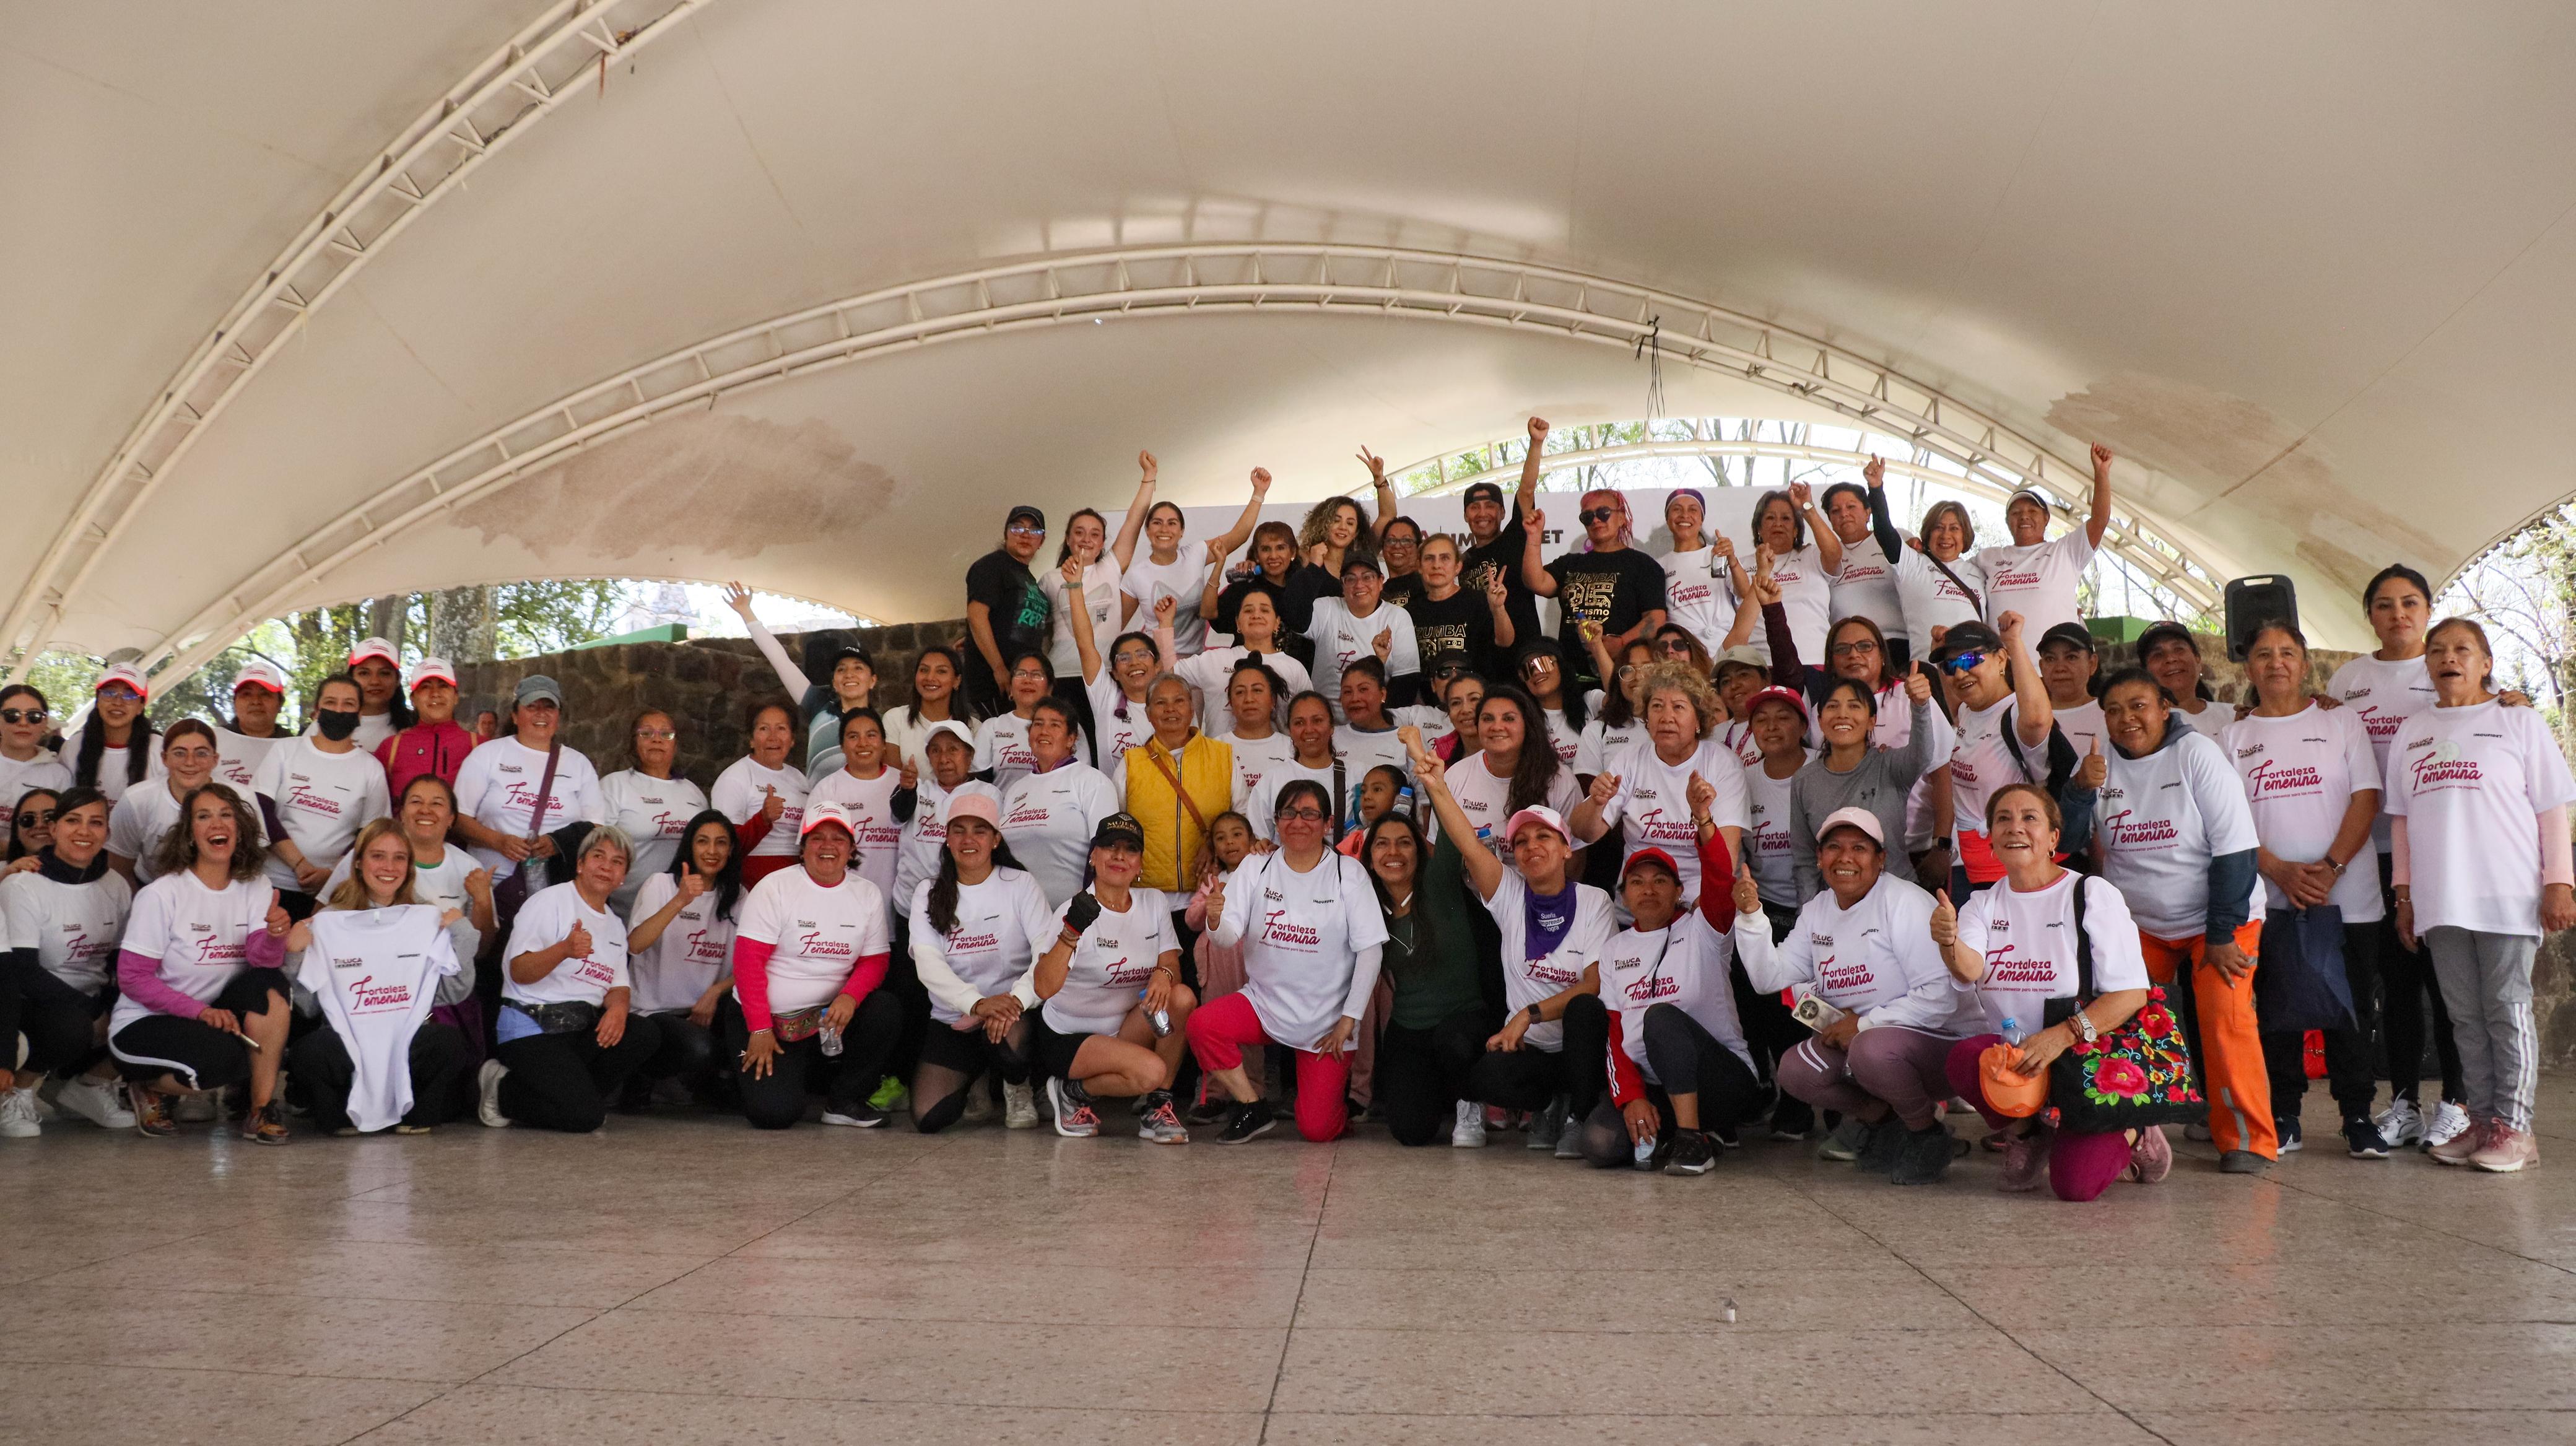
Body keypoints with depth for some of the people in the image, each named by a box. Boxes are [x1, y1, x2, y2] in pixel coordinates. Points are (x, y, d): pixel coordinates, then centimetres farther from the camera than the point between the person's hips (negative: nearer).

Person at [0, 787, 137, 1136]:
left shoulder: (117, 885, 4)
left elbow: (122, 963, 6)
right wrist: (96, 1010, -28)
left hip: (93, 1004, 5)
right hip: (33, 1003, -5)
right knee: (73, 1028, -37)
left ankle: (89, 1083, 5)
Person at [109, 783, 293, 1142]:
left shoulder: (255, 888, 0)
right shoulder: (160, 895, -12)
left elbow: (263, 958, -15)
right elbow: (133, 979, -13)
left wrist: (275, 935, -39)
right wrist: (201, 1011, -25)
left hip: (215, 1014, 4)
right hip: (143, 1025, -4)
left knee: (271, 985, -26)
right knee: (225, 1057, -33)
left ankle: (262, 1109, -16)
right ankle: (149, 1087, 2)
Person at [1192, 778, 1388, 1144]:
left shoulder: (1348, 873, -5)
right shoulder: (1257, 868, 1)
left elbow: (1370, 949, -6)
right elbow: (1229, 939, -7)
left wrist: (1349, 1019, -10)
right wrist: (1216, 920, -31)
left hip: (1326, 1018, -2)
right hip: (1264, 1003, 2)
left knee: (1317, 1129, -9)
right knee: (1201, 1024, -26)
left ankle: (1339, 1091, 28)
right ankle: (1254, 1110, -4)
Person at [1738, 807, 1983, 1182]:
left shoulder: (1904, 902, -15)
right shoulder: (1817, 911, 8)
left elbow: (1940, 996, -23)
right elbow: (1770, 977, 1)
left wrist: (1865, 1024, -21)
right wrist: (1751, 915, -11)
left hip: (1945, 1040, -7)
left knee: (1873, 1049, -36)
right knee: (1795, 1071, -15)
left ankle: (1928, 1134, -8)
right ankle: (1880, 1119, 9)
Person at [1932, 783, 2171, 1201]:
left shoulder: (2092, 894, -2)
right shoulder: (1983, 904, 9)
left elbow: (2133, 993, -10)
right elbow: (1970, 970, -12)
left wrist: (2062, 1036, -24)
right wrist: (1950, 943, -36)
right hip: (2011, 1054, 3)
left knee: (2076, 1183, -24)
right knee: (1965, 1058, -32)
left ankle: (2130, 1137, 11)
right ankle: (2026, 1135, -1)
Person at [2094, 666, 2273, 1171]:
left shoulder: (2197, 754, -12)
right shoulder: (2103, 765, 0)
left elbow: (2234, 849, -14)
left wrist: (2223, 934, -16)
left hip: (2218, 919, -4)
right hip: (2138, 923, 4)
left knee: (2225, 1017, -18)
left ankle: (2249, 1141, -7)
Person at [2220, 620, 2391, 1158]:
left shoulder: (2341, 722, 9)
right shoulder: (2233, 737, 10)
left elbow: (2366, 798, 0)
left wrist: (2329, 867, -12)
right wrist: (2281, 871, -12)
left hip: (2345, 894, -1)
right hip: (2268, 897, 1)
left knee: (2351, 1008, 0)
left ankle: (2358, 1117, 9)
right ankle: (2283, 1116, 11)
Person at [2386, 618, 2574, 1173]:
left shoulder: (2519, 722, 5)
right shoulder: (2411, 734, 15)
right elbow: (2401, 819, 16)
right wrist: (2404, 893, 12)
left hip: (2508, 896, -4)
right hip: (2440, 901, 4)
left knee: (2508, 1011, -1)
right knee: (2466, 1016, 7)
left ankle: (2514, 1127, 4)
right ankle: (2482, 1120, 13)